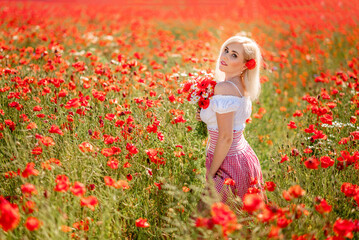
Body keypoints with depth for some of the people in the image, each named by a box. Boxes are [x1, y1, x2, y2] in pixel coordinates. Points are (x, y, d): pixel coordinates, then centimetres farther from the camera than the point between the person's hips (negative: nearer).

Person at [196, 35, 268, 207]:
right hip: (245, 156, 9)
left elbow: (226, 137, -21)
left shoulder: (223, 88, -22)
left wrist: (211, 172, -13)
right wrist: (207, 116, 8)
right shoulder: (243, 86, 6)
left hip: (228, 162, -9)